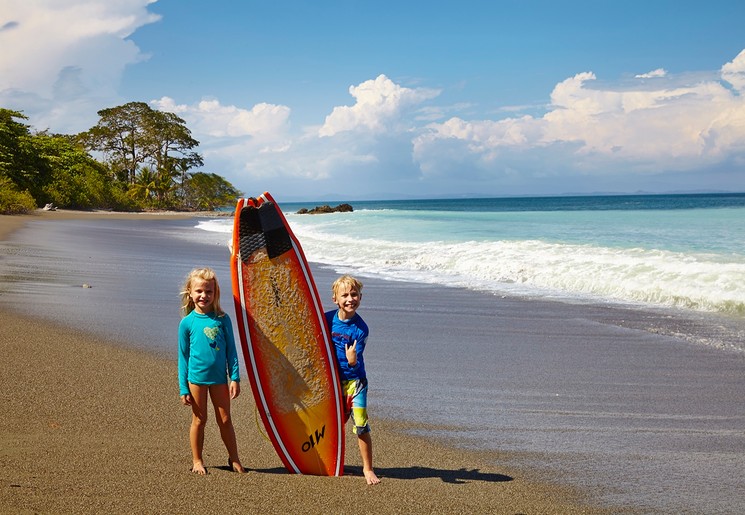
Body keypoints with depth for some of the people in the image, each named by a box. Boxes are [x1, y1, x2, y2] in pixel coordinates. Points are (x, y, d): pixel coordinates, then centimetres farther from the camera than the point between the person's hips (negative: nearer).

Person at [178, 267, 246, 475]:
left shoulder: (222, 319, -1)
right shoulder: (187, 322, -3)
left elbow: (231, 350, 4)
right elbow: (183, 356, 1)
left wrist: (235, 378, -2)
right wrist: (183, 388, -1)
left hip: (219, 377, 1)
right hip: (197, 377, -1)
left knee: (225, 420, 8)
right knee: (199, 419, 8)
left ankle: (234, 459, 20)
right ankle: (197, 461, 21)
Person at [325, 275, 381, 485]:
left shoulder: (360, 328, -15)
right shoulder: (327, 319, -7)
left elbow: (355, 364, -18)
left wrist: (352, 360, -40)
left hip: (354, 380, -3)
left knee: (361, 425, -8)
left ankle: (368, 468, 5)